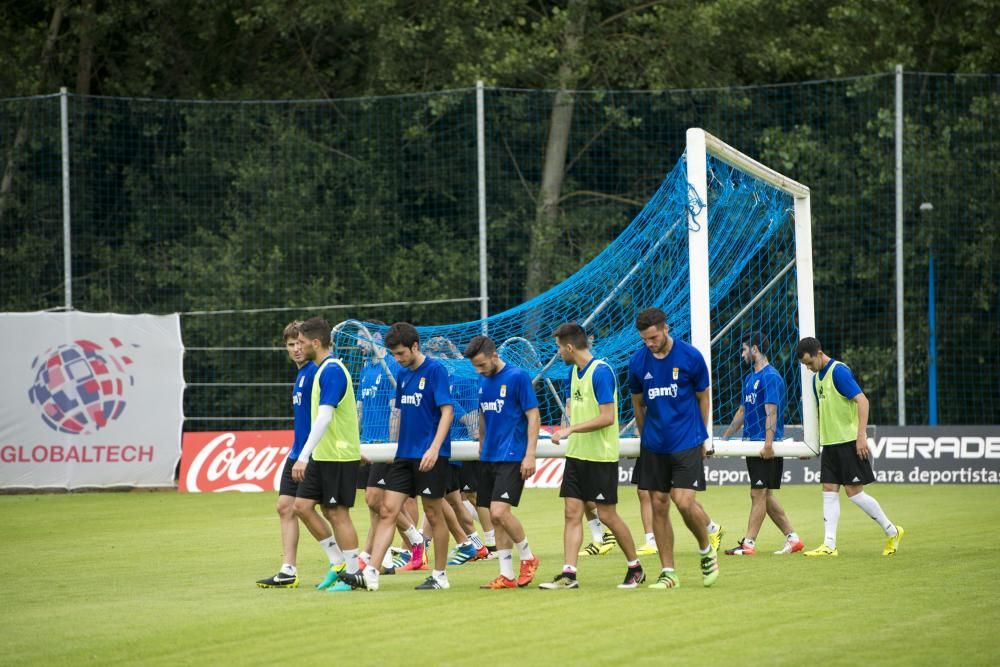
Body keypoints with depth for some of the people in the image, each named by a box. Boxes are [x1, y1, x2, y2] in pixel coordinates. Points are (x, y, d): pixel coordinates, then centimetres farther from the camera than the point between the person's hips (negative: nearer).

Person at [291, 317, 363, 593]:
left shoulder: (332, 371, -17)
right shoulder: (324, 370, 13)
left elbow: (325, 417, -26)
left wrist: (303, 457, -30)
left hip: (339, 456, -10)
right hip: (322, 456, 10)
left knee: (337, 514, -4)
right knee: (302, 505, 8)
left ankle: (352, 574, 3)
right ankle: (338, 562, 15)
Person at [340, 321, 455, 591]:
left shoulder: (435, 370, -11)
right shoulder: (402, 374, 12)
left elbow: (447, 411, -16)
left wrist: (434, 448, -25)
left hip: (430, 457, -7)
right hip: (404, 455, 7)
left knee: (434, 514, 2)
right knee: (387, 510, -2)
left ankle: (440, 576, 12)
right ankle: (371, 574, -7)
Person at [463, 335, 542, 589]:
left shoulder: (518, 377, -9)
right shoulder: (483, 381, 11)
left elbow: (534, 416, -10)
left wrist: (530, 454, -15)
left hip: (512, 457, -7)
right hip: (489, 458, 7)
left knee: (499, 512, -17)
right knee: (495, 517, 5)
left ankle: (528, 558, 4)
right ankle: (507, 576, 10)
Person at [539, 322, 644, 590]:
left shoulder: (601, 371, -16)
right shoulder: (574, 371, 10)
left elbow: (608, 417, -21)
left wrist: (571, 429, -21)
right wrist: (570, 415, 4)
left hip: (601, 457, -8)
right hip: (576, 454, 8)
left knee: (607, 515, -1)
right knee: (572, 513, 1)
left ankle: (635, 568, 15)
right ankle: (569, 574, -1)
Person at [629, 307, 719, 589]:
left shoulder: (691, 357, -7)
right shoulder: (637, 362, 0)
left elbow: (703, 398, 5)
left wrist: (700, 437, 8)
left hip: (686, 444, -3)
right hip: (654, 446, 3)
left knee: (684, 501, -15)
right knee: (659, 506, 2)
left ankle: (706, 550, 12)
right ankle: (667, 572, 10)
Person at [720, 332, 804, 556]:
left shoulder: (770, 377, -11)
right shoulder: (749, 378, 17)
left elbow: (771, 412, -19)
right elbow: (742, 411, 24)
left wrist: (768, 443, -26)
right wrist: (724, 437, 25)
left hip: (765, 448, -9)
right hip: (752, 444, 9)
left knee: (759, 494, -7)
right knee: (764, 495, 9)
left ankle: (749, 543, -7)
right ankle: (792, 538, 14)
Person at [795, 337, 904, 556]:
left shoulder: (839, 371, -14)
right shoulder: (817, 378, 13)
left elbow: (862, 401, -20)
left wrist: (861, 435, -24)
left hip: (849, 442, -8)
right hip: (829, 443, 8)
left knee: (854, 492, -6)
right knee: (829, 491, 2)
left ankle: (892, 532, 8)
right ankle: (829, 545, 1)